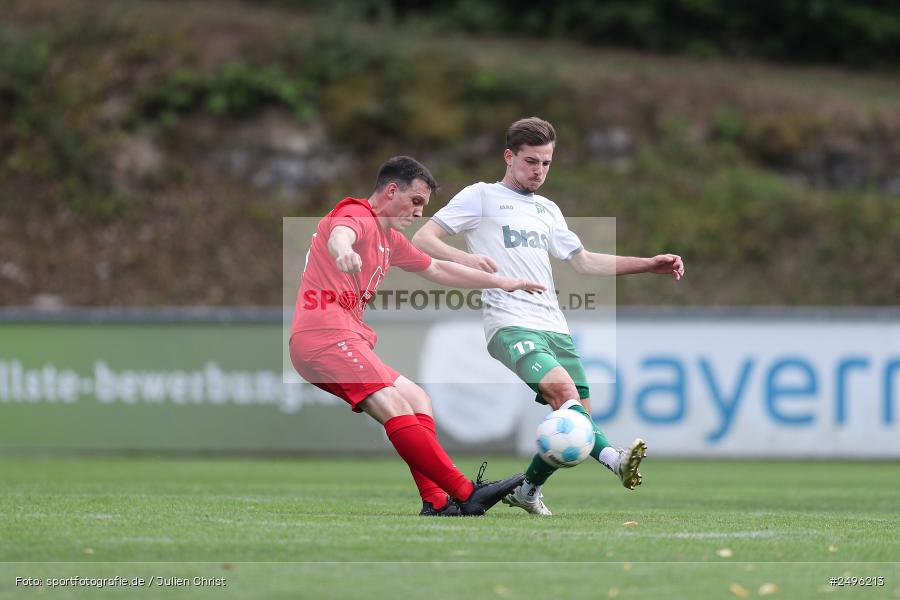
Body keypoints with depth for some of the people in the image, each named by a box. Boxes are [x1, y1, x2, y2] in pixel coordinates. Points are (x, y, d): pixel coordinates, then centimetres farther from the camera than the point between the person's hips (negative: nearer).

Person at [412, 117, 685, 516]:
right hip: (510, 323, -7)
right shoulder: (482, 197, 6)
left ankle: (528, 491, 17)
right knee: (563, 389, -30)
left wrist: (649, 264, 24)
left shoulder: (547, 210, 25)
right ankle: (613, 459, -46)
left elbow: (584, 262, 31)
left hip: (555, 327, 7)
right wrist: (464, 258, -21)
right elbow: (422, 239, -1)